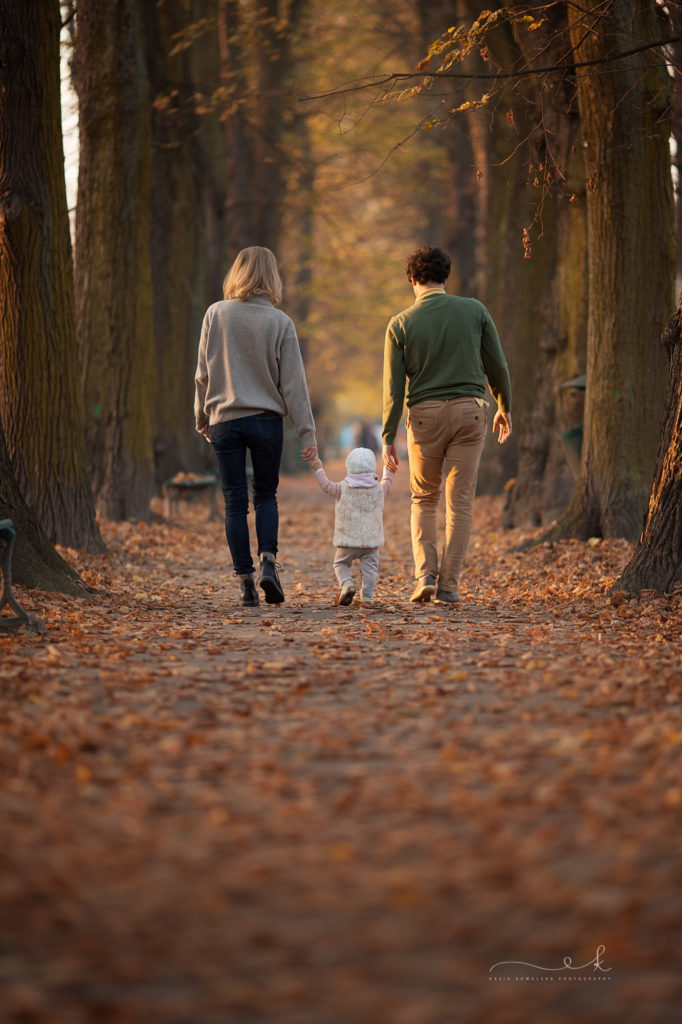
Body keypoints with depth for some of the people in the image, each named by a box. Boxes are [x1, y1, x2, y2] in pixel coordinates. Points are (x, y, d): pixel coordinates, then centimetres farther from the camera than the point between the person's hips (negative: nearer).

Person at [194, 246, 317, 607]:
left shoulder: (216, 314, -1)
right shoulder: (280, 322, -4)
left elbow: (203, 374, 5)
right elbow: (293, 382, -4)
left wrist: (202, 418, 17)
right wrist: (307, 432, -1)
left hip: (224, 420, 0)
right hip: (267, 421, 0)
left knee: (235, 503, 6)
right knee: (266, 496, 15)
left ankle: (246, 581, 3)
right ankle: (268, 561, -6)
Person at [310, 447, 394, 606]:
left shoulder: (343, 489, -5)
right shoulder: (379, 489, 3)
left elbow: (326, 485, 11)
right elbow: (387, 484, 27)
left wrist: (319, 469, 27)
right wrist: (388, 470, 47)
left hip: (348, 540, -1)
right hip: (371, 540, 1)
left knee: (340, 563, 12)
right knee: (369, 566, 4)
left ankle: (346, 583, -12)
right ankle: (367, 595, -8)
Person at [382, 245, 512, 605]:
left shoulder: (400, 323, -2)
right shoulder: (474, 311, 1)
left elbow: (393, 387, -3)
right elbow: (497, 366, 6)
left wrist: (387, 437, 2)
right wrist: (504, 409, 21)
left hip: (424, 414, 0)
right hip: (469, 412, 0)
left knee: (423, 499, 16)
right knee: (460, 503, 5)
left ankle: (425, 575, 2)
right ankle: (448, 585, 3)